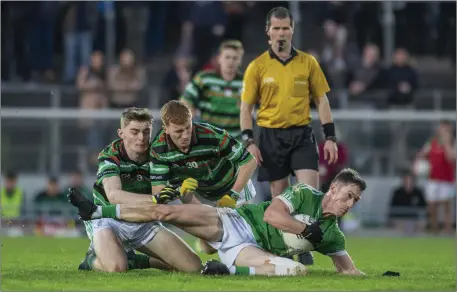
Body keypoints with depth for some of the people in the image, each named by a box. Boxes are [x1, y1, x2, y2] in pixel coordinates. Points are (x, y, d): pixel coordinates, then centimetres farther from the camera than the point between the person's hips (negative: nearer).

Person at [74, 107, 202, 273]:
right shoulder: (110, 156, -18)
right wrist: (154, 199, -48)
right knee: (116, 267, -36)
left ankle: (135, 260, 15)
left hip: (144, 221, 5)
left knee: (193, 266, -7)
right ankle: (93, 259, 2)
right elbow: (114, 195, -35)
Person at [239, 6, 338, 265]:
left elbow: (321, 100, 8)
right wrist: (249, 141, -6)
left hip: (302, 134, 0)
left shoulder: (308, 62, 5)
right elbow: (246, 107, 5)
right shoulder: (257, 67, 2)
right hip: (271, 135, 0)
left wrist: (330, 137, 1)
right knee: (279, 197, 4)